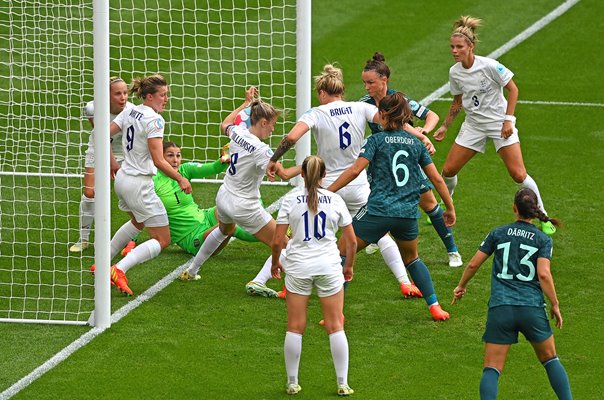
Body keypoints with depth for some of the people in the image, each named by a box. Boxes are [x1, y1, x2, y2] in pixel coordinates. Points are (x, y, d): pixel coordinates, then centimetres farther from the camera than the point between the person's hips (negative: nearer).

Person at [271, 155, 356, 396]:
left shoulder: (290, 200, -2)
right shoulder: (335, 200, 1)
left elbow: (277, 241, -4)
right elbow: (351, 241, 5)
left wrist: (275, 263, 14)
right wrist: (349, 266, 21)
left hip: (297, 267, 0)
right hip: (329, 266, 0)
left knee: (295, 328, 7)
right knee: (335, 326, 7)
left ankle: (292, 383, 12)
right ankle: (342, 384, 8)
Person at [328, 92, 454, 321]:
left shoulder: (377, 141, 0)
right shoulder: (416, 144, 11)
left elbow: (355, 170, -11)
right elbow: (436, 178, 11)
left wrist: (327, 192, -9)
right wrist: (450, 208, 22)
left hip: (378, 211, -5)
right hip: (408, 214, 5)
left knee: (343, 253, 8)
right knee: (411, 259, 29)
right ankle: (434, 306, 20)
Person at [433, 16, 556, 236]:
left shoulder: (490, 66, -19)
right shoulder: (454, 72, -2)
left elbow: (513, 89, -11)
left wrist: (508, 120, -16)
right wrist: (445, 126, 11)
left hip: (500, 124, -5)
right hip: (473, 125, 5)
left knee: (518, 174, -13)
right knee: (448, 170, 1)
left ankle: (543, 217, 3)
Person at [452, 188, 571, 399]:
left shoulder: (498, 233, 8)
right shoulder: (543, 240, 3)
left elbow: (473, 264, 10)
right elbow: (543, 274, -9)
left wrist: (461, 286, 26)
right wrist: (555, 305, -1)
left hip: (500, 308, 0)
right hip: (532, 308, 0)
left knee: (492, 368, -1)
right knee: (550, 359, 19)